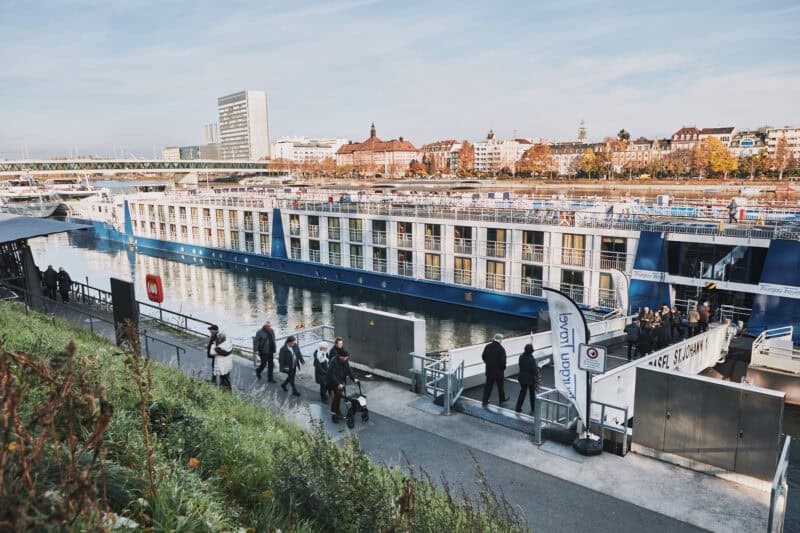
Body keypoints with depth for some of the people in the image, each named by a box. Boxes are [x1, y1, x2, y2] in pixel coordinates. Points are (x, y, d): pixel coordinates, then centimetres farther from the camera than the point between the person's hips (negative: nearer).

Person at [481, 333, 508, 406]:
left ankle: (485, 400, 14)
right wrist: (503, 368, -2)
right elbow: (502, 361, -20)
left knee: (488, 385, 13)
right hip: (498, 371, -4)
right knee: (500, 386, 15)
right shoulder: (501, 349, -20)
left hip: (489, 370, 4)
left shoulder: (488, 346, -2)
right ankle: (502, 400, 31)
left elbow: (483, 357, 7)